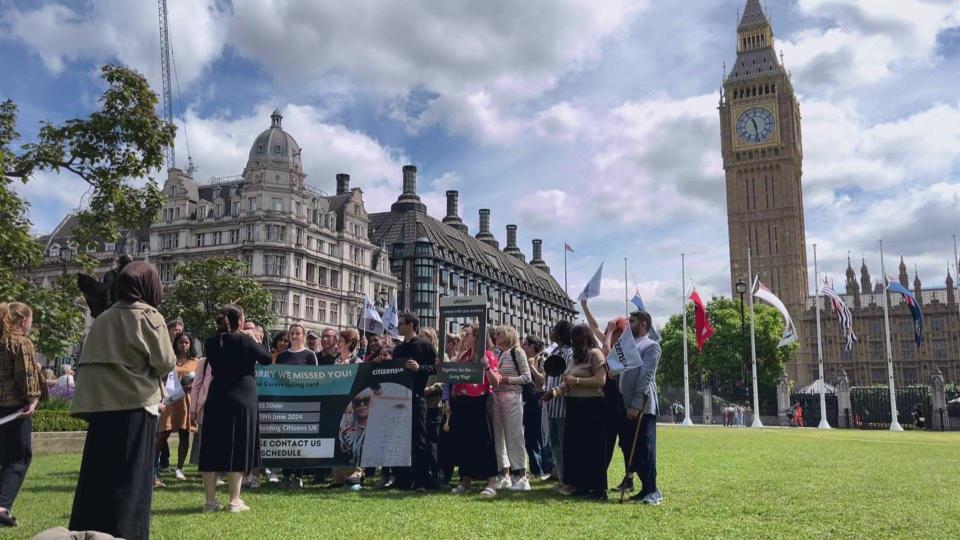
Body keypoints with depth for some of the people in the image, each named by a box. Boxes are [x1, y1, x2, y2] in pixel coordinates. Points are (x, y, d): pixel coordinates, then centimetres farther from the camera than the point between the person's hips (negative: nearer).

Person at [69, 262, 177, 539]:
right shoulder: (148, 316, -7)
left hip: (100, 406, 5)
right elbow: (166, 363, -8)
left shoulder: (102, 319, 10)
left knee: (98, 475, 11)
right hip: (135, 406, -5)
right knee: (131, 477, 1)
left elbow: (88, 362, 9)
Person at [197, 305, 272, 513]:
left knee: (211, 449, 9)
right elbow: (267, 358, -1)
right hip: (242, 399, -4)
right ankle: (234, 500, 4)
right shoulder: (244, 341, -11)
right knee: (237, 449, 2)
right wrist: (255, 339, 10)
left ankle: (211, 500, 12)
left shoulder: (210, 343, 1)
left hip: (216, 400, 4)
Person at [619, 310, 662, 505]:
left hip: (642, 407, -8)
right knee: (632, 449, 9)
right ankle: (646, 488, 17)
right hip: (627, 407, 8)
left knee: (645, 448, -6)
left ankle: (652, 490, -1)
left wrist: (636, 404, -20)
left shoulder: (651, 346, -4)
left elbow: (646, 376, -13)